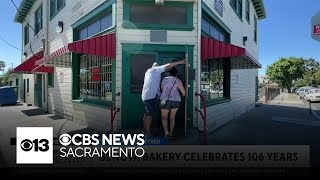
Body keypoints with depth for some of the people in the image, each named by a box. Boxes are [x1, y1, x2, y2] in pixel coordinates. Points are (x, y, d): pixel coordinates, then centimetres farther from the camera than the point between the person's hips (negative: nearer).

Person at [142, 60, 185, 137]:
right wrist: (180, 62, -3)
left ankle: (144, 131, 20)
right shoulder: (155, 69, 0)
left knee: (147, 113, 13)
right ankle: (148, 133, -3)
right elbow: (168, 65, -8)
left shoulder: (148, 71, 26)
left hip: (145, 95, 10)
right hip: (150, 95, -10)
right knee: (150, 114, -7)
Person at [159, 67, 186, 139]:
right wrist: (183, 95, 25)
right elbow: (183, 92, 1)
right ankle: (171, 134, 20)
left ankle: (166, 131, -9)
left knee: (164, 117, 14)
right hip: (176, 101, 0)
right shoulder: (178, 81, 0)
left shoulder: (164, 79, 9)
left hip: (165, 100, 0)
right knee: (172, 117, 18)